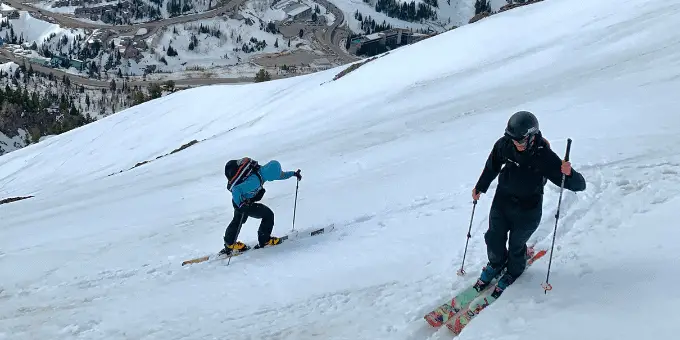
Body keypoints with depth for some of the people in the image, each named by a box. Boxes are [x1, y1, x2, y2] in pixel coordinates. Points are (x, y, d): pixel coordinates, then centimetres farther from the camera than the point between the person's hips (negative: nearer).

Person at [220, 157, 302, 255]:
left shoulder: (261, 170, -11)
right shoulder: (255, 182, -37)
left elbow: (280, 175, 6)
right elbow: (236, 189, -38)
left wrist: (293, 173, 3)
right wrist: (240, 204, -35)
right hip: (243, 202, -9)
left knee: (239, 220, 29)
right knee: (268, 215, 1)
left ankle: (229, 244, 44)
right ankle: (264, 240, 15)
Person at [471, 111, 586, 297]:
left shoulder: (545, 157, -27)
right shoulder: (504, 144, -16)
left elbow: (579, 185, -25)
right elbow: (492, 166, 7)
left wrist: (569, 174, -47)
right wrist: (480, 187, 16)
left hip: (527, 210, -3)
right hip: (502, 201, 4)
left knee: (516, 246, 11)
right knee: (493, 239, 12)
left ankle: (514, 272, 44)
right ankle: (496, 264, 46)